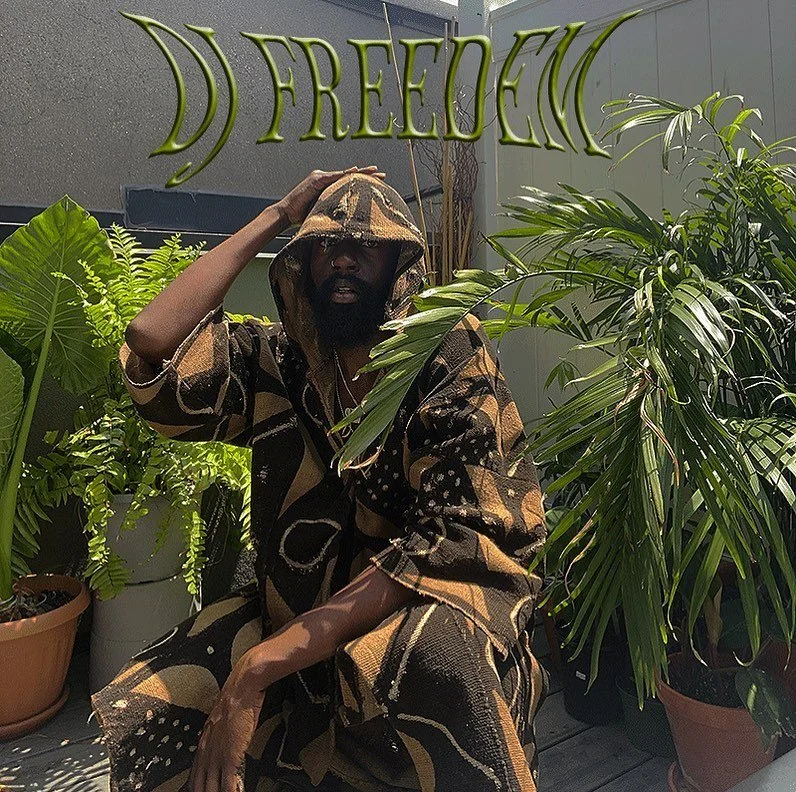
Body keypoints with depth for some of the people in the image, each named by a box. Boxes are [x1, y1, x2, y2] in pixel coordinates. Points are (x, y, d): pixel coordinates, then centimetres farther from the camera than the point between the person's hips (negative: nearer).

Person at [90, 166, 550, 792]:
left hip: (424, 603, -3)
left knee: (433, 650, -35)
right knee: (146, 716, -14)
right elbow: (152, 343, -17)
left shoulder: (452, 357, -12)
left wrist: (260, 666, -25)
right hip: (296, 611, 4)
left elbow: (448, 539, -20)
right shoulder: (276, 360, -1)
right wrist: (275, 218, -8)